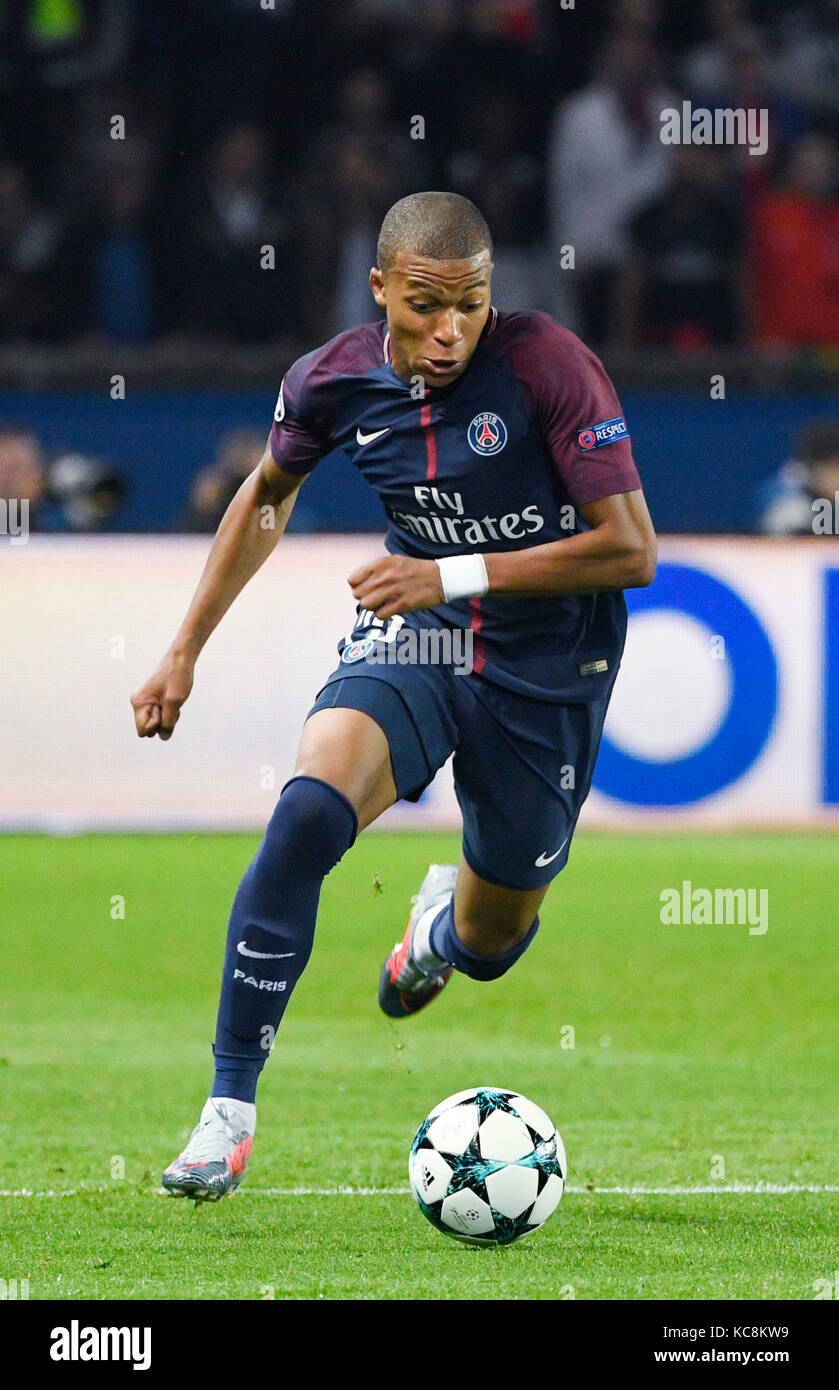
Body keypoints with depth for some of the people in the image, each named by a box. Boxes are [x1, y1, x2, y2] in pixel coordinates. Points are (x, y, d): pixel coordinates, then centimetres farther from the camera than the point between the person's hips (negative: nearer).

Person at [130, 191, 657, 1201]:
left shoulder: (548, 364, -21)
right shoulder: (334, 381, -9)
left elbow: (630, 549, -21)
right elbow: (268, 493, 14)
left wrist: (455, 574, -27)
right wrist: (185, 651, 12)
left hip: (547, 664, -1)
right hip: (413, 637, 1)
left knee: (490, 945, 12)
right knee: (306, 812, -30)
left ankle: (444, 917, 55)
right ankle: (229, 1107, -22)